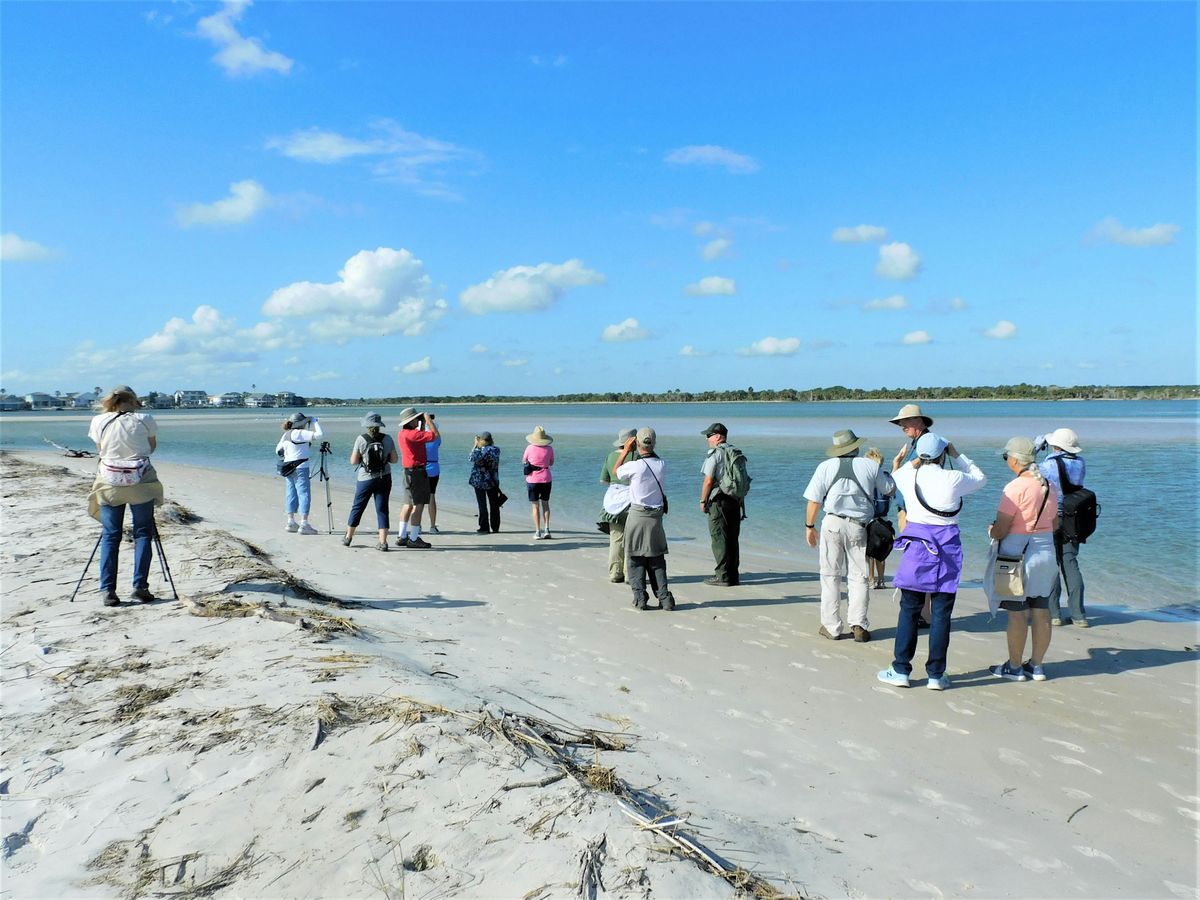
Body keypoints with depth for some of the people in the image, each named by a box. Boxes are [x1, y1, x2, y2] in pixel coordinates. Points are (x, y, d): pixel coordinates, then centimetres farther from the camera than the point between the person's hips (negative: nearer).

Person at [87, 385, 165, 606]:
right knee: (143, 533, 8)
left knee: (110, 536, 7)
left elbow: (100, 450, 13)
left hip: (109, 483, 2)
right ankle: (140, 586, 3)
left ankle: (108, 591, 3)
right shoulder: (144, 420, -3)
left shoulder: (98, 422, 0)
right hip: (140, 482, -1)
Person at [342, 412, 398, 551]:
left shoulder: (361, 439, -8)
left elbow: (353, 461, -5)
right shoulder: (387, 438, -3)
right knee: (382, 509, 5)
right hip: (384, 478, 1)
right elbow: (394, 459, 1)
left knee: (357, 508, 13)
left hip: (365, 479, -1)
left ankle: (348, 537, 27)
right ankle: (383, 542, 1)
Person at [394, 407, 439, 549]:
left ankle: (402, 537, 20)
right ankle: (413, 540, -5)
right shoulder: (412, 434, -19)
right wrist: (428, 420, -9)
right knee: (418, 505, -6)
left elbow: (421, 438, 26)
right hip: (417, 471, -10)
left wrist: (423, 423, 17)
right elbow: (435, 435, -20)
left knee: (408, 504, 15)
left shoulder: (402, 433, 10)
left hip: (408, 470, 10)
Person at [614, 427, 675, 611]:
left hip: (637, 515, -4)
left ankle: (640, 598, 5)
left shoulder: (635, 466, -16)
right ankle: (665, 598, 7)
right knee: (657, 559, 12)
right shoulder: (662, 465, -3)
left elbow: (616, 471, 5)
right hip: (656, 515, 4)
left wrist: (626, 451, 12)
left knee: (636, 559, 7)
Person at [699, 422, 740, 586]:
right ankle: (733, 575, 17)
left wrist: (702, 501, -6)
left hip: (718, 501, -8)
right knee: (732, 538, 11)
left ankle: (722, 576, -2)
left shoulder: (714, 454, -11)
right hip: (735, 500, 8)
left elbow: (709, 480, -15)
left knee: (719, 539, -3)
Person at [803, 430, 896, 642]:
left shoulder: (826, 467, 2)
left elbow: (814, 501, 0)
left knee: (830, 576, 7)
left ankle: (831, 626, 8)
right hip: (859, 527, 1)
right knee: (858, 576, 8)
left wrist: (810, 526, 12)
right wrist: (890, 472, 35)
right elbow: (890, 490, 16)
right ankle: (858, 625, 0)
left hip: (832, 523, 0)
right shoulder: (871, 466, 3)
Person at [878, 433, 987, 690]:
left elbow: (893, 477, 23)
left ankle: (901, 670, 12)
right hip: (947, 546, -1)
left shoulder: (907, 476, -2)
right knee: (941, 613, 6)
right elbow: (980, 478, 14)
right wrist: (956, 455, 14)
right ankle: (936, 675, 11)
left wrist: (916, 462, 21)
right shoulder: (953, 478, -8)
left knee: (909, 610, 9)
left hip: (916, 544, 1)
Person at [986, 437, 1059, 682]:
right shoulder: (1050, 487, 6)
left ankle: (1015, 667, 11)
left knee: (1017, 612, 2)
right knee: (1041, 611, 12)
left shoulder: (1015, 487, -18)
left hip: (1017, 554, -8)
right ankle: (1036, 666, 21)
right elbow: (1055, 524, 15)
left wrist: (991, 531, 3)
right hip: (1045, 552, 8)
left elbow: (1000, 529, -18)